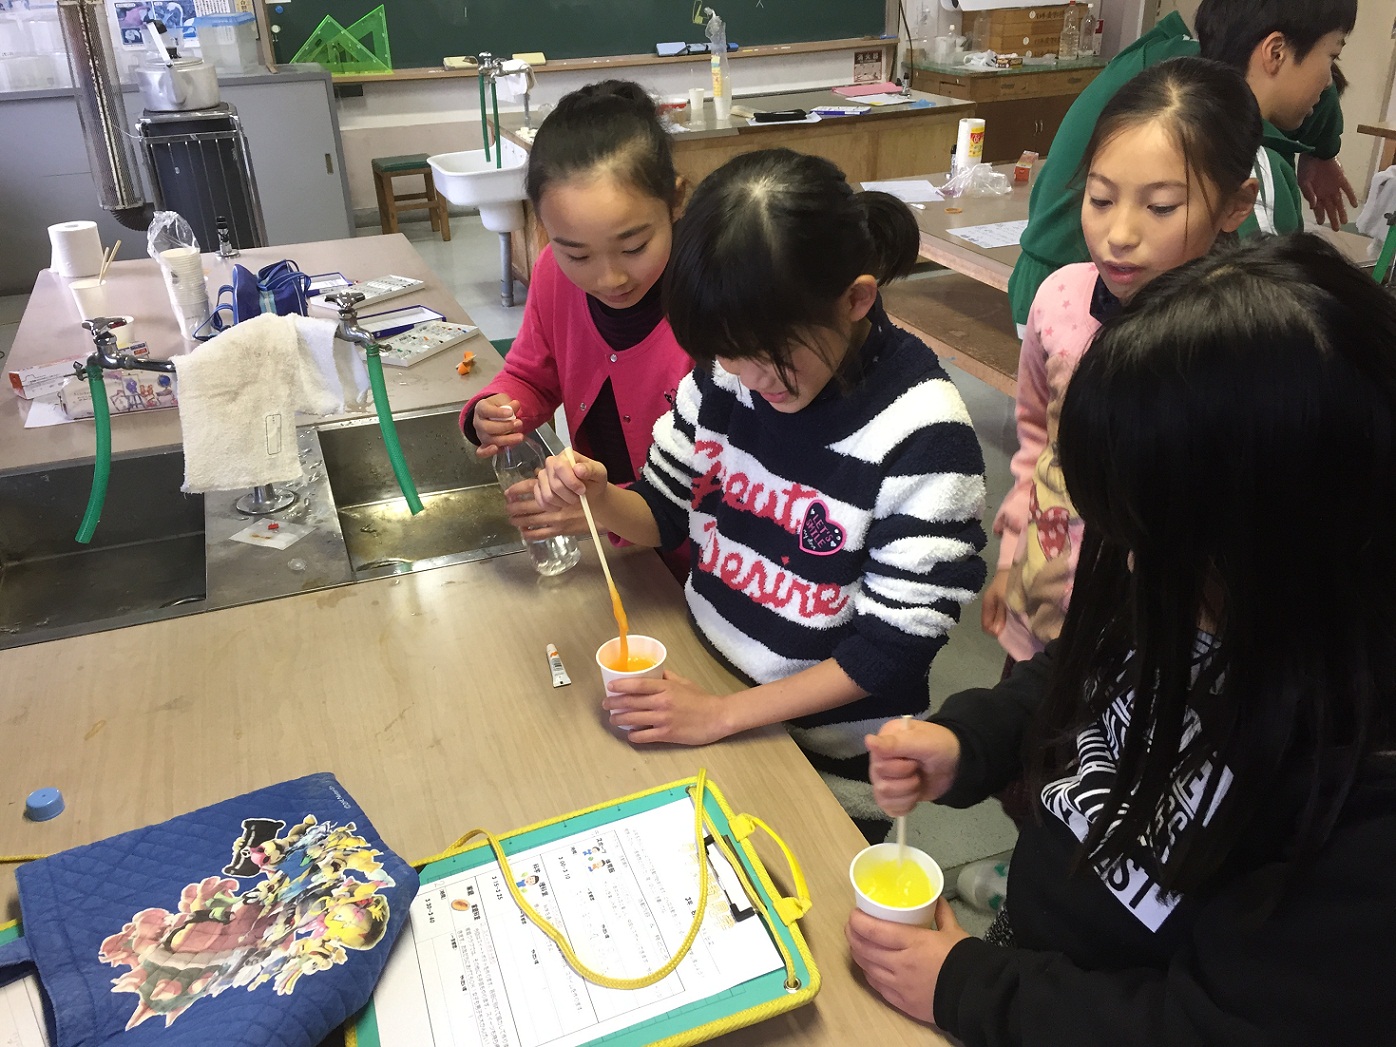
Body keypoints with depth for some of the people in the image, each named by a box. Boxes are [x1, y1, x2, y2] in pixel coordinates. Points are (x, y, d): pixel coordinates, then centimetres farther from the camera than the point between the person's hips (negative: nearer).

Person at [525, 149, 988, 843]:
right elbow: (667, 516, 1)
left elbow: (895, 644, -21)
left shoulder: (919, 431, -26)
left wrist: (722, 714, -24)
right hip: (700, 676, 5)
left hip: (829, 754, -4)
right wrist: (599, 497, -21)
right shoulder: (726, 366, -11)